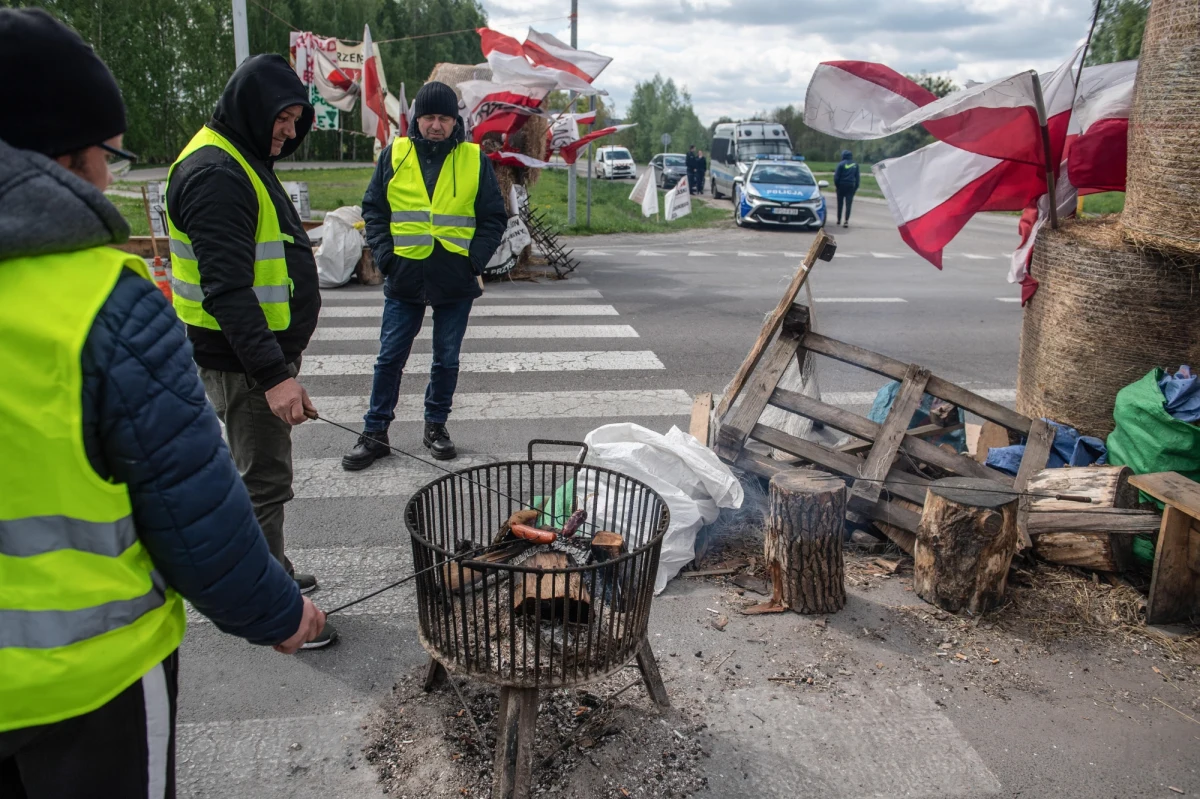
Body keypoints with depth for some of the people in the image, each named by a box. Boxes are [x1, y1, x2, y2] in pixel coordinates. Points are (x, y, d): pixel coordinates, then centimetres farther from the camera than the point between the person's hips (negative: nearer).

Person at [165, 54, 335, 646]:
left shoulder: (243, 161, 16)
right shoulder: (214, 173, -18)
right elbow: (228, 289, -26)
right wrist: (273, 375, -30)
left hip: (266, 351, 10)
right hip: (244, 360, -10)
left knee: (262, 473, 20)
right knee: (265, 481, -1)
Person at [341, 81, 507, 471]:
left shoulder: (474, 160, 3)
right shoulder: (394, 155, 4)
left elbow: (494, 217, 6)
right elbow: (373, 209, 8)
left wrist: (475, 260, -6)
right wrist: (385, 255, -5)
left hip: (456, 280, 0)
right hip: (404, 278, 0)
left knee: (447, 359, 10)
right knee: (390, 358, 5)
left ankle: (436, 425, 27)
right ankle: (374, 432, 17)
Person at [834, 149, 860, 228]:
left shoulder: (841, 164, -7)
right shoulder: (855, 165, 5)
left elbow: (836, 175, -9)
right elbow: (857, 177, 9)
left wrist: (835, 185, 0)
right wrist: (856, 187, 14)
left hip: (841, 185, -2)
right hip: (851, 186, 2)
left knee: (840, 203, 12)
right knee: (848, 204, -2)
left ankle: (839, 220, 21)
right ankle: (846, 221, -13)